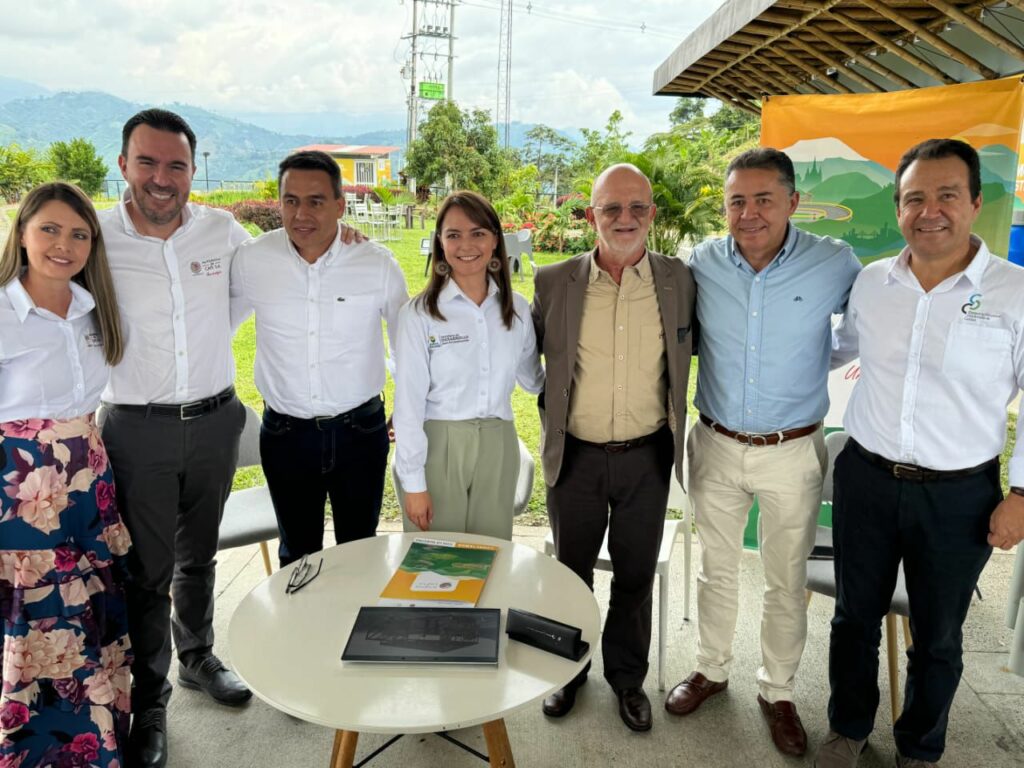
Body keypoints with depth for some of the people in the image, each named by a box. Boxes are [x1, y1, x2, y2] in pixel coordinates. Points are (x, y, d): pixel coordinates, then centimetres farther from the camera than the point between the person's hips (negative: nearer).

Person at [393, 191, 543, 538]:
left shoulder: (516, 308, 3)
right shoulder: (419, 313, -8)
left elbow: (531, 378, 17)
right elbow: (409, 402, -8)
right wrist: (414, 481, -8)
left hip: (497, 449, 3)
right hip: (437, 447, -3)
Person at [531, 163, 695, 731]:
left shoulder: (679, 280, -4)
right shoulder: (554, 282, -6)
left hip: (647, 456, 1)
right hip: (575, 455, 0)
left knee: (636, 575, 16)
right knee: (570, 571, 17)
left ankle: (627, 676, 40)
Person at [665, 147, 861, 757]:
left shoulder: (834, 263, -12)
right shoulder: (701, 263, -6)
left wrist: (813, 361, -2)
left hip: (792, 454, -1)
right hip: (716, 445, 2)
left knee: (788, 583, 13)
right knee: (717, 569, 18)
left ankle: (779, 692, 35)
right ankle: (712, 669, 40)